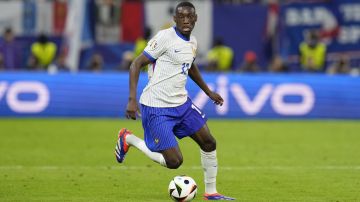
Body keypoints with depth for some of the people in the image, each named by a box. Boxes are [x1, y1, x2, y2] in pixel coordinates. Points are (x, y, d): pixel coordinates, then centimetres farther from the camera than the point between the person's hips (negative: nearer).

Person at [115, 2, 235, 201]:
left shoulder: (192, 42, 8)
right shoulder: (165, 37, -16)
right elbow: (136, 64, -15)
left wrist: (208, 91, 35)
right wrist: (132, 100, -23)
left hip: (181, 103, 8)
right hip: (157, 108, -8)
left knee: (209, 143, 6)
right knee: (174, 161, -12)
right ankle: (128, 139, 8)